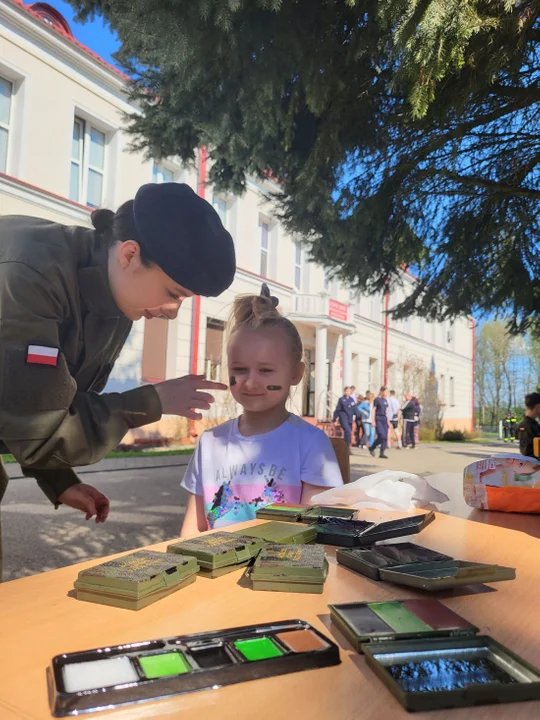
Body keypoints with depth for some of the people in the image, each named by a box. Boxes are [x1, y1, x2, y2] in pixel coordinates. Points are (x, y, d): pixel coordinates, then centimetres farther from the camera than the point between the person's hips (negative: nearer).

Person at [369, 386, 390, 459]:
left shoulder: (385, 401, 15)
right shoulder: (377, 400, -4)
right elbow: (373, 410, -6)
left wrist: (388, 420, 15)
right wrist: (373, 420, -11)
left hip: (384, 419, 7)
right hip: (378, 419, -7)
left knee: (385, 437, 0)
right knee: (381, 436, -15)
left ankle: (382, 453, 6)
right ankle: (372, 447, 7)